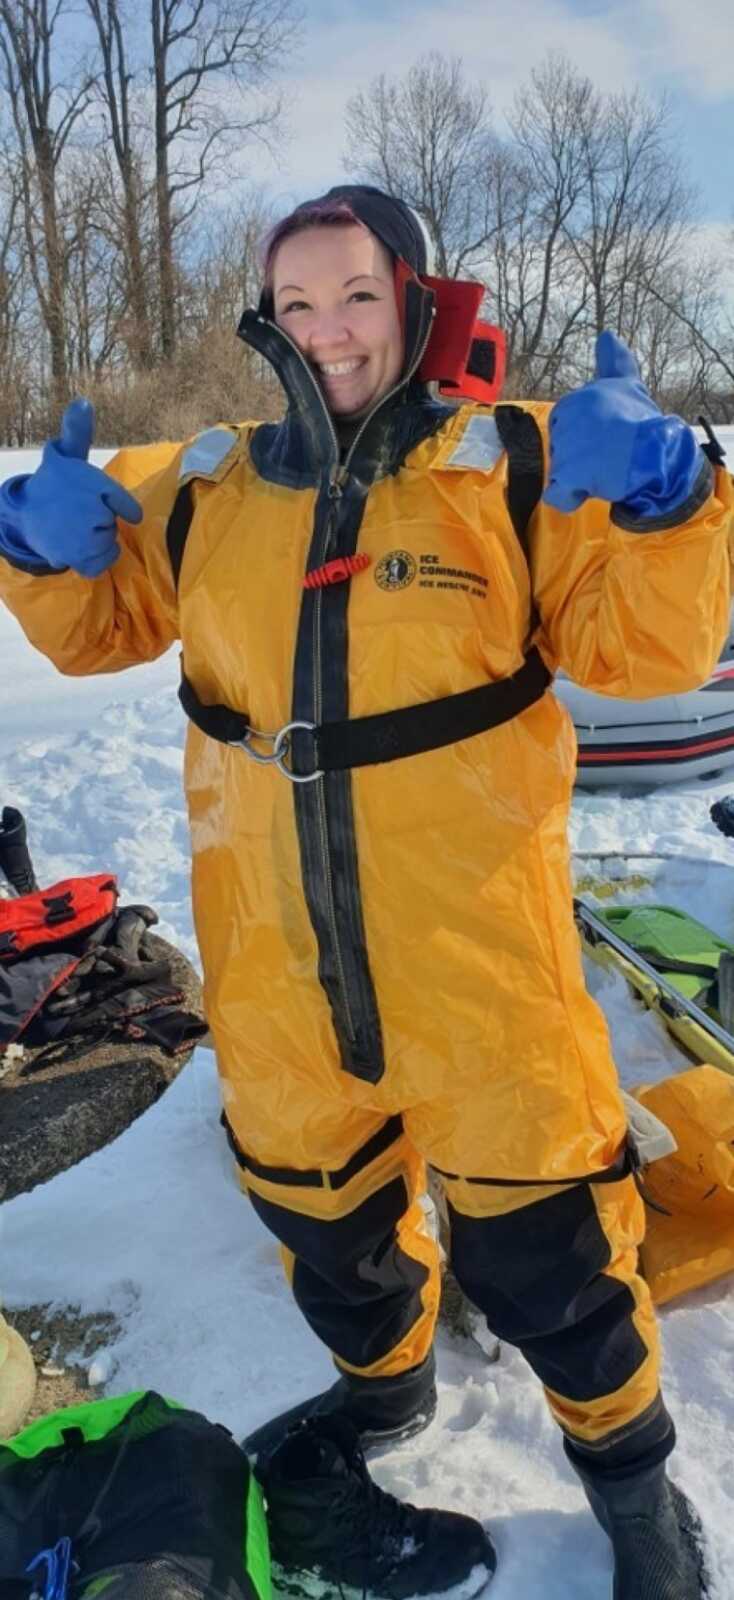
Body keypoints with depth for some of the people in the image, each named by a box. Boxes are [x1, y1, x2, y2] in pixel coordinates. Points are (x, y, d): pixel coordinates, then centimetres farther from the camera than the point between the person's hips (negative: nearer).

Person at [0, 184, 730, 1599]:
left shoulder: (517, 461, -5)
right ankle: (382, 1381, 57)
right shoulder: (204, 488, 4)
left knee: (536, 1233, 10)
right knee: (316, 1202, 25)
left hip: (471, 939, -4)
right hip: (272, 952, 4)